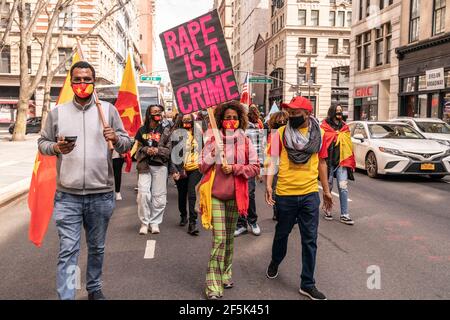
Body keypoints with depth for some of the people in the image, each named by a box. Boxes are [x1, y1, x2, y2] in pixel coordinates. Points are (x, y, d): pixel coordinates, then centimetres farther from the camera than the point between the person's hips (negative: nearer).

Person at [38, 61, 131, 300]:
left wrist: (116, 139, -18)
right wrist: (56, 148, -11)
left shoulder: (108, 109, 3)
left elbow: (127, 145, 5)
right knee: (68, 251, -2)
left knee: (97, 248, 16)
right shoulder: (57, 112, 4)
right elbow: (42, 143, 11)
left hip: (101, 195, 1)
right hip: (67, 195, -1)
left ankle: (94, 289, 36)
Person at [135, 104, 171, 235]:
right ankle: (144, 222, 4)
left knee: (159, 195, 1)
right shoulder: (142, 130, 8)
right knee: (143, 193, -9)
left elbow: (169, 149, 3)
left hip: (160, 165, 0)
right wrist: (146, 150, -11)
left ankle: (155, 222, 14)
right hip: (145, 165, 0)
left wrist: (158, 150, -14)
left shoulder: (165, 131, 7)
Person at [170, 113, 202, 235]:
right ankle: (183, 216, 35)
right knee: (182, 194, 12)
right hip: (181, 169, 0)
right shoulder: (176, 133, 2)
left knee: (191, 194, -12)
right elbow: (172, 152, 0)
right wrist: (174, 169, -7)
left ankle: (192, 223, -11)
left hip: (195, 168, 0)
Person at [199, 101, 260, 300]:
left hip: (235, 195, 2)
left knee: (229, 238, 13)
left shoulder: (245, 142, 4)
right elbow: (203, 167, 3)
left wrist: (234, 168, -12)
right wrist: (213, 154, -14)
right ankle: (214, 285, -1)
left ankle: (226, 273, 31)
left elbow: (255, 168, 1)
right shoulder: (213, 139, 2)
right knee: (219, 239, -8)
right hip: (215, 194, -2)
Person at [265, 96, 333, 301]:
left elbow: (321, 162, 10)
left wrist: (326, 190, 13)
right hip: (285, 194, -1)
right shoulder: (281, 133, -3)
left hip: (310, 194, 1)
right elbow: (272, 160, -6)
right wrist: (268, 185, -19)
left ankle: (307, 284, 17)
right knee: (282, 233, 17)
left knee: (310, 240, 4)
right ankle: (275, 262, 46)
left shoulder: (318, 133, 2)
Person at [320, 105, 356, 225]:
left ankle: (344, 215, 0)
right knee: (328, 187, 9)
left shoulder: (345, 127, 12)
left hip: (342, 161, 3)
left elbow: (349, 145, 13)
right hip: (328, 161, -3)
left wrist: (350, 162, 9)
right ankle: (327, 210, 25)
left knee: (343, 187, -4)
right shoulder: (324, 127, -2)